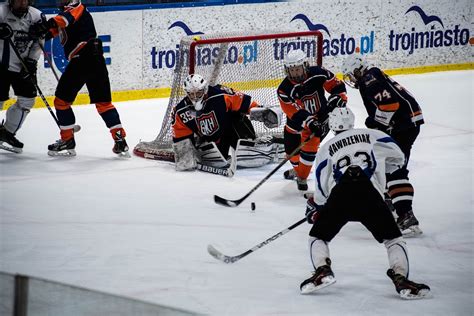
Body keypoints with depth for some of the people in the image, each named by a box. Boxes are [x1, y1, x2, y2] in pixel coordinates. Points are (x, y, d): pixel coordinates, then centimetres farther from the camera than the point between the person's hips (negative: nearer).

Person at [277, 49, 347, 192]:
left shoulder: (318, 74, -20)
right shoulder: (284, 90, -23)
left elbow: (337, 85, -10)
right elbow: (295, 113, -30)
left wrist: (337, 98, -30)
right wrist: (310, 123, -45)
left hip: (320, 116, -2)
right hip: (297, 121, 2)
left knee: (309, 143, -24)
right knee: (292, 152, 11)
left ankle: (302, 177, -6)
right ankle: (298, 168, 48)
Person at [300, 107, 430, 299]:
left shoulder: (326, 148, 23)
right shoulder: (372, 136, 21)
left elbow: (322, 187, 21)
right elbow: (398, 159, 28)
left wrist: (315, 208, 40)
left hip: (339, 197, 0)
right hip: (370, 195, 0)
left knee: (318, 237, 20)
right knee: (393, 239, 13)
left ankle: (322, 271, -6)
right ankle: (400, 278, -9)